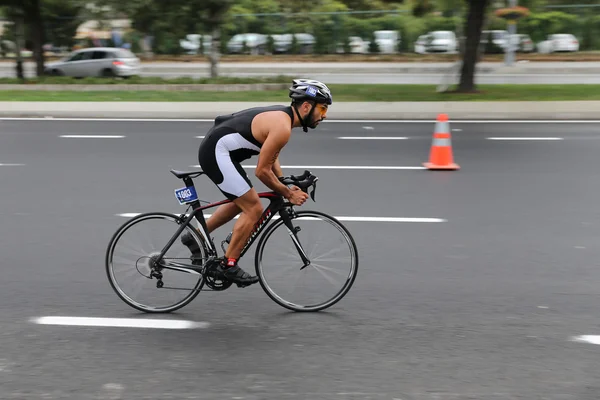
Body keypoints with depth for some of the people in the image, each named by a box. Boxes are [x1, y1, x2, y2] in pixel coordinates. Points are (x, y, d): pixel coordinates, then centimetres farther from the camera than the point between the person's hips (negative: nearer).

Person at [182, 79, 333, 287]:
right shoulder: (282, 127, -20)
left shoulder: (282, 115, 10)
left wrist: (286, 186, 11)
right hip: (217, 153, -10)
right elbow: (262, 171, -17)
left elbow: (271, 158, 20)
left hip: (213, 149, 10)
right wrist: (288, 194, -6)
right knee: (254, 209, -7)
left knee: (242, 202, 25)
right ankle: (228, 266, 3)